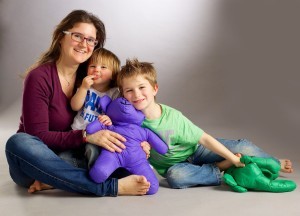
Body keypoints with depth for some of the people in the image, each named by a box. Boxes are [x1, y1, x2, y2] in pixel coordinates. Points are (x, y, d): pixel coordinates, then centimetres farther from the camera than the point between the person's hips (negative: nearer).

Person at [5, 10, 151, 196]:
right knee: (19, 142, -36)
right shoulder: (39, 77, -14)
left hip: (69, 159, 4)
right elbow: (37, 136, -19)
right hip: (34, 163, -3)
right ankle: (112, 186, -37)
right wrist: (86, 136, -33)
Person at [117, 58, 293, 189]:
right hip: (176, 164, 1)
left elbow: (205, 139, -20)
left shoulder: (172, 116, -25)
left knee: (243, 148, -13)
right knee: (174, 176, -36)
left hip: (195, 150, 0)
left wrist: (234, 159, -17)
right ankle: (220, 168, -16)